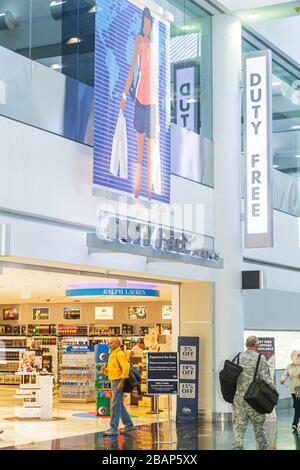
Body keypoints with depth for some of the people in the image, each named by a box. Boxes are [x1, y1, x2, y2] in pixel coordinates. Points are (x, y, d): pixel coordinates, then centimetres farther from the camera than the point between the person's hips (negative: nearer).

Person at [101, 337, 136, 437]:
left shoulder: (120, 354, -12)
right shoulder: (112, 354, 18)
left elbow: (125, 368, -20)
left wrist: (122, 381, -24)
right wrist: (105, 370, 5)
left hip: (118, 382, -10)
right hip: (114, 381, 10)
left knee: (116, 405, -8)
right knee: (119, 405, 15)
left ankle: (113, 429, -7)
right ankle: (129, 425, 22)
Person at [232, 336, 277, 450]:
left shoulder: (238, 357, 6)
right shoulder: (260, 358, -6)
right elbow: (266, 379, -10)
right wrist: (274, 391, 3)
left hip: (238, 396, 3)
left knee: (238, 425, 4)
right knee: (258, 424, 13)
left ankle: (237, 447, -3)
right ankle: (264, 447, 24)